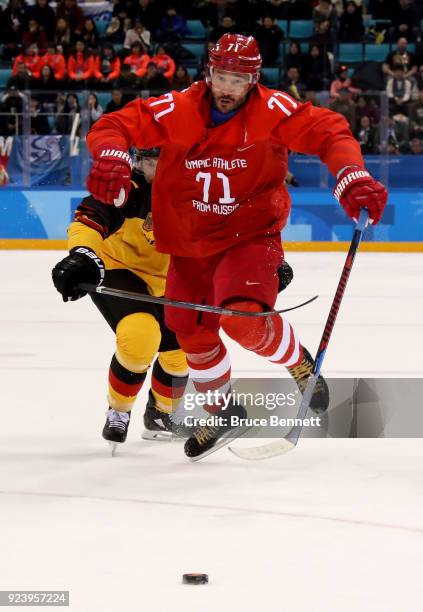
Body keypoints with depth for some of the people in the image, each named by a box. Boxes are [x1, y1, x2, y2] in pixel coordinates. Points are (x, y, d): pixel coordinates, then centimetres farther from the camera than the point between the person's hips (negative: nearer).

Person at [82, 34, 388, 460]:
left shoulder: (272, 112, -17)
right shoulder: (176, 111, -13)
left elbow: (329, 132, -19)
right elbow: (113, 126, -13)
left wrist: (353, 179, -36)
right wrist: (112, 157, -36)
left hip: (249, 236, -4)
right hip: (189, 241, 4)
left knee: (243, 320, -26)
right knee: (193, 331, 13)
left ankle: (299, 362, 6)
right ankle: (222, 410, 39)